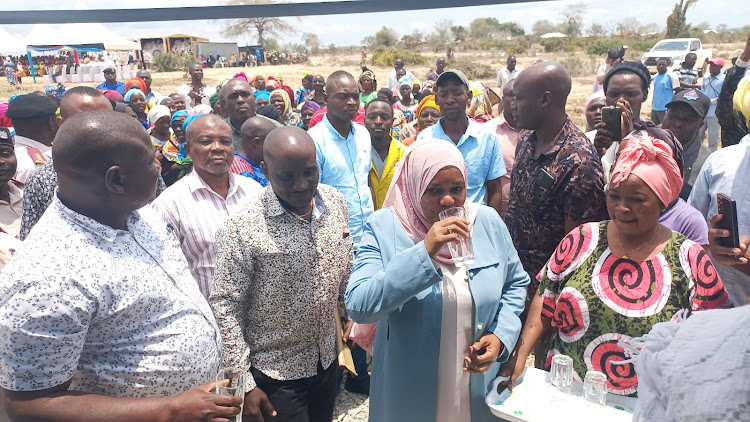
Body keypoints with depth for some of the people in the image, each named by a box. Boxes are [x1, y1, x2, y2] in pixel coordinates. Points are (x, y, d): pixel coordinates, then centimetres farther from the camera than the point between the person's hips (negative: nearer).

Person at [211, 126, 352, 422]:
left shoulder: (336, 202, -6)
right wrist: (245, 384, -14)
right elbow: (226, 308, -17)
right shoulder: (242, 228, -22)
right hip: (275, 373, -5)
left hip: (327, 359, 6)